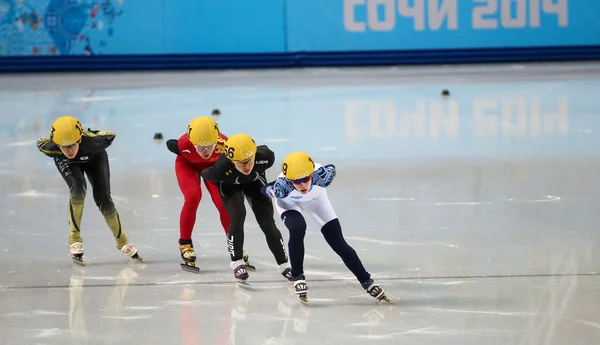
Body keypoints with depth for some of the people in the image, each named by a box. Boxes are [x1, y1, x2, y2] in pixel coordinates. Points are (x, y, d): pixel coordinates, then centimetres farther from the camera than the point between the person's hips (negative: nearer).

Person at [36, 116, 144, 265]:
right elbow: (40, 143, -17)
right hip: (67, 163, 0)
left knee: (103, 199, -4)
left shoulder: (93, 142, -45)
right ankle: (75, 239, -17)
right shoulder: (50, 148, -40)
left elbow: (110, 135, -25)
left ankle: (122, 241, 20)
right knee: (78, 188, -29)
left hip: (94, 158, 0)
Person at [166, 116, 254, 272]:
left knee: (223, 203, -8)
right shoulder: (184, 145, -43)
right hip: (187, 164, -1)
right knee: (193, 196, -24)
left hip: (213, 165, 1)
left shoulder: (224, 144, -40)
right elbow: (170, 144, -20)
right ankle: (185, 245, -5)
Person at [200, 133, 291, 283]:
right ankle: (236, 263, -6)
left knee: (267, 222, -3)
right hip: (229, 185, -2)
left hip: (255, 181, 2)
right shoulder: (221, 168, -44)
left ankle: (284, 265, 11)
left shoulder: (266, 156, -39)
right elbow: (206, 175, -22)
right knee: (238, 216, -23)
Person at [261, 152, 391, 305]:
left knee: (339, 244, -1)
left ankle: (367, 282, 14)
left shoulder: (321, 174, -39)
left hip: (317, 201, 2)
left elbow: (331, 169, -15)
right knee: (297, 229, -32)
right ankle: (298, 276, -11)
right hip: (289, 204, -2)